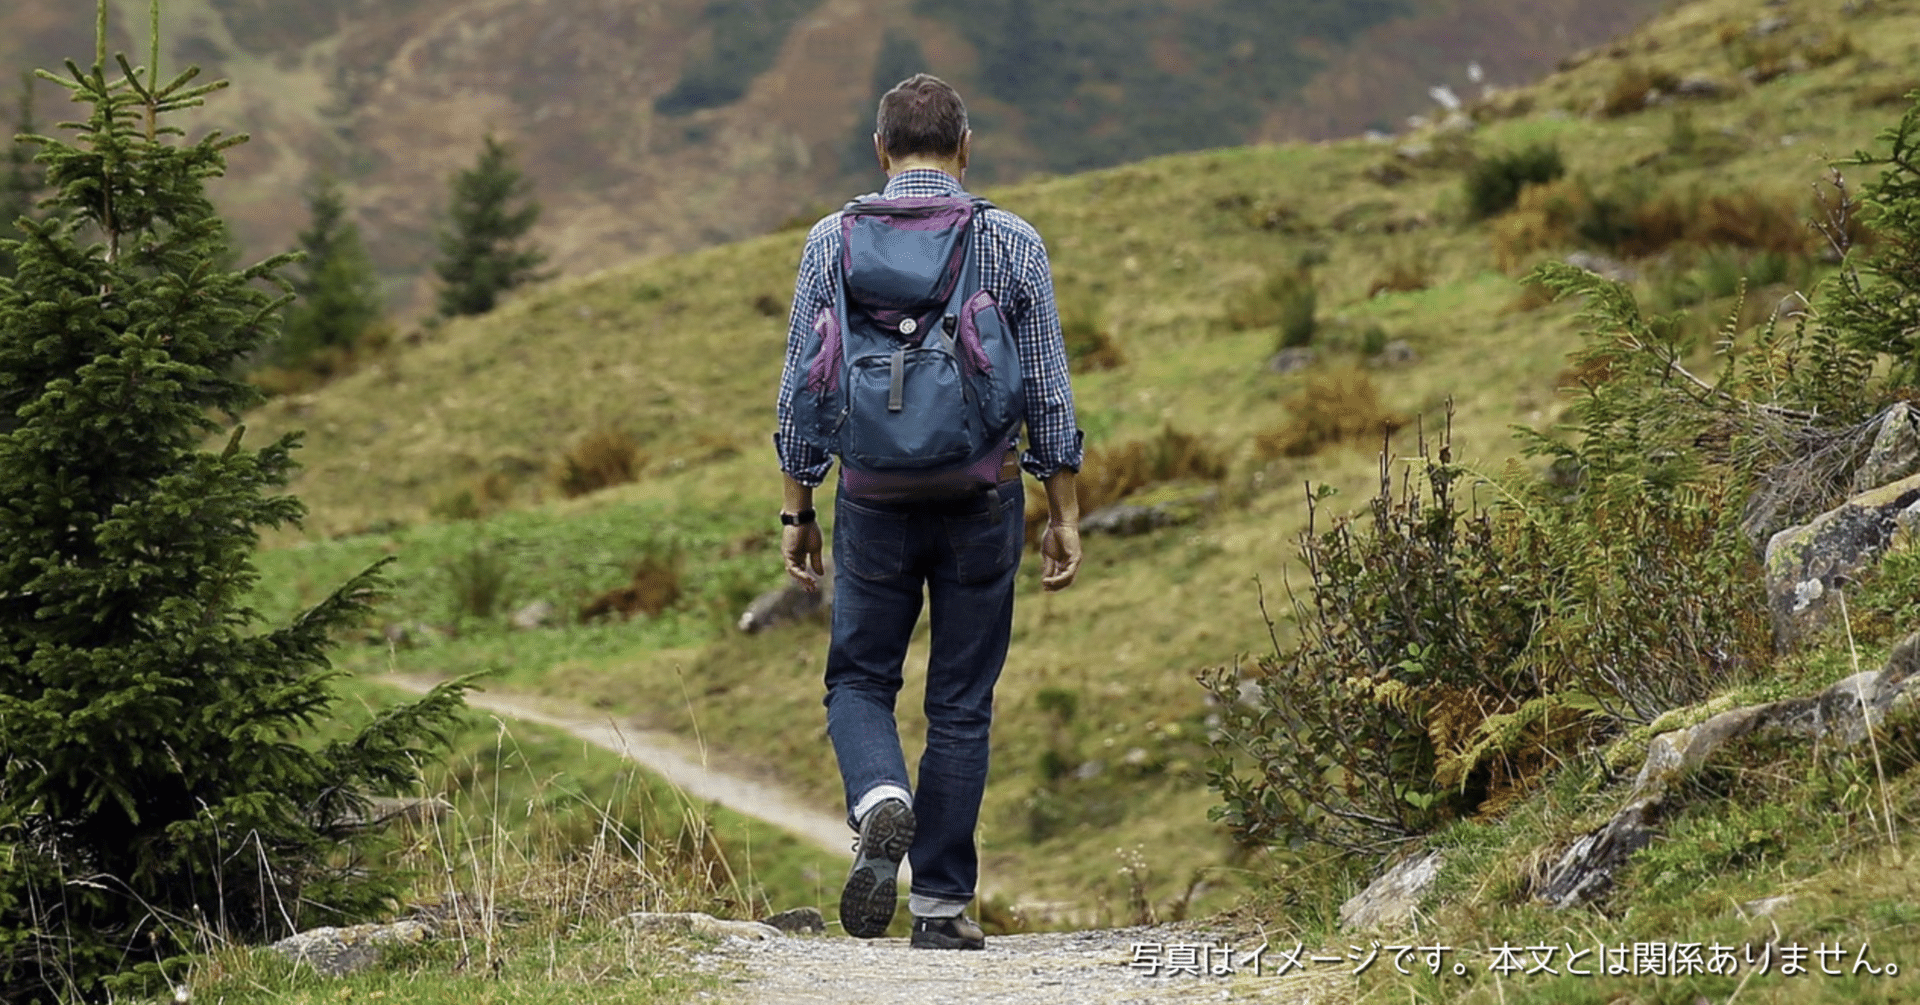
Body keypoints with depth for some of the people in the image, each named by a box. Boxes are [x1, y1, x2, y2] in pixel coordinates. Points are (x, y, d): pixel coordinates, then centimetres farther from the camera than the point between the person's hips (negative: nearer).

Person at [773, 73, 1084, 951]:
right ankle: (941, 903, 9)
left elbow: (802, 390, 2)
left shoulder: (833, 242, 0)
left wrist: (797, 511, 9)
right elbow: (1048, 391, -1)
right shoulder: (1013, 244, -1)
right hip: (983, 501, 0)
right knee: (961, 704, 9)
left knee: (860, 681, 14)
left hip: (874, 500, 0)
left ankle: (882, 801, -16)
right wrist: (1064, 514, 6)